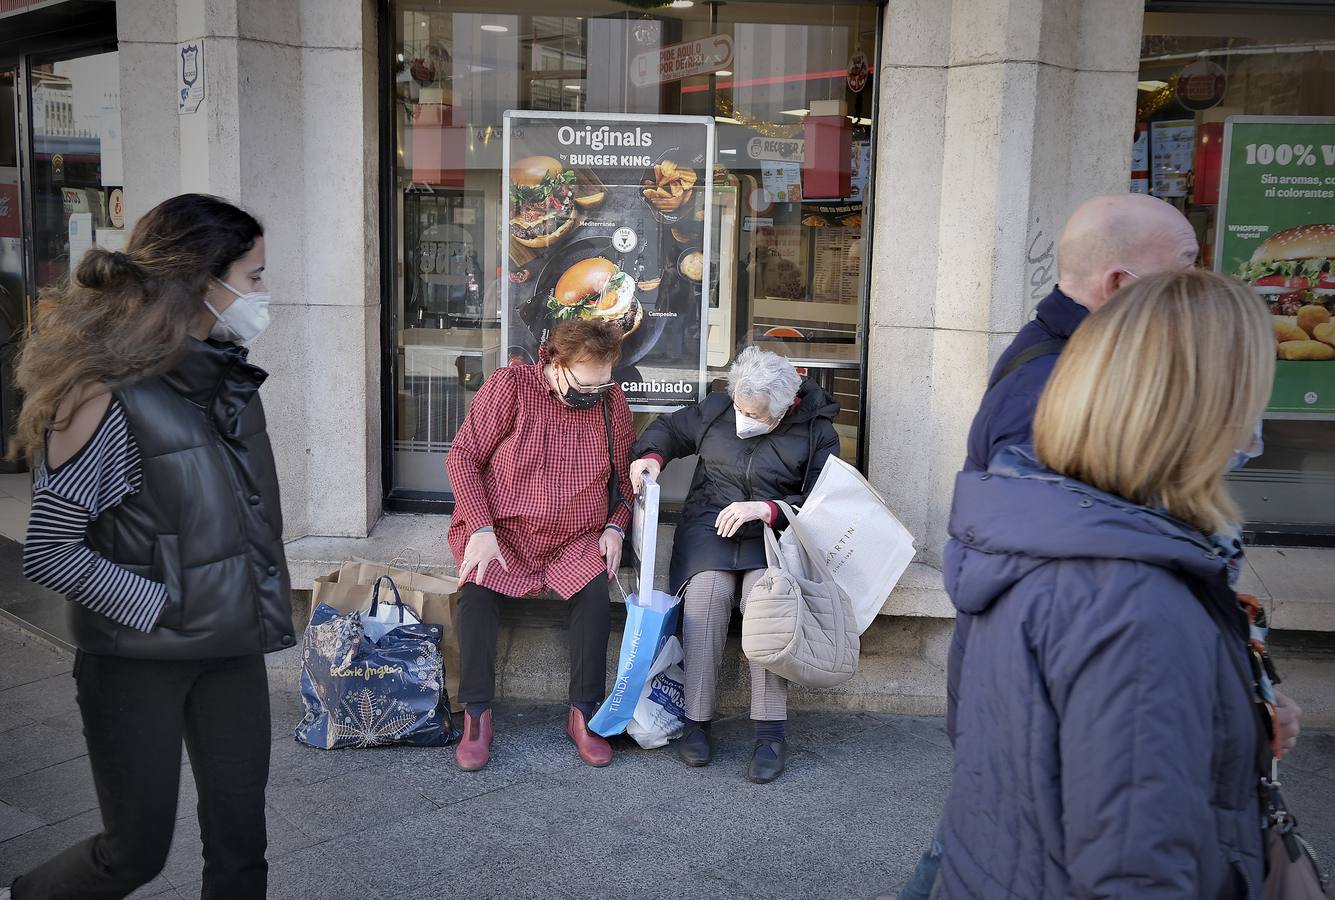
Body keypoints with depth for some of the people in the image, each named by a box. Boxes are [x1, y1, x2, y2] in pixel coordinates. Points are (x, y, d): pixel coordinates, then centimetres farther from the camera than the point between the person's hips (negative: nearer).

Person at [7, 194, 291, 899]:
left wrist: (263, 597, 7)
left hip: (232, 648, 6)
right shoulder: (107, 397, -19)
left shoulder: (230, 379, 3)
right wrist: (159, 605, -16)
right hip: (138, 661, -6)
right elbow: (48, 555, -16)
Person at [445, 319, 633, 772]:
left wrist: (615, 527, -2)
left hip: (576, 540, 2)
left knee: (595, 594, -26)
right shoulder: (510, 385, -9)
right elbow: (462, 456, -7)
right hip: (500, 533, -2)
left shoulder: (612, 400, 2)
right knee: (478, 594, -28)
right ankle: (477, 717, -15)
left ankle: (583, 714, -12)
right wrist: (481, 530, -16)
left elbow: (624, 475, 15)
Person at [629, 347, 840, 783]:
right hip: (710, 526, 2)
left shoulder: (817, 432, 0)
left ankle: (771, 733, -26)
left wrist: (766, 509, -20)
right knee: (708, 588, -31)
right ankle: (696, 722, -21)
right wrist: (652, 456, 1)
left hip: (774, 532, -1)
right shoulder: (716, 408, 8)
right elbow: (670, 428, 23)